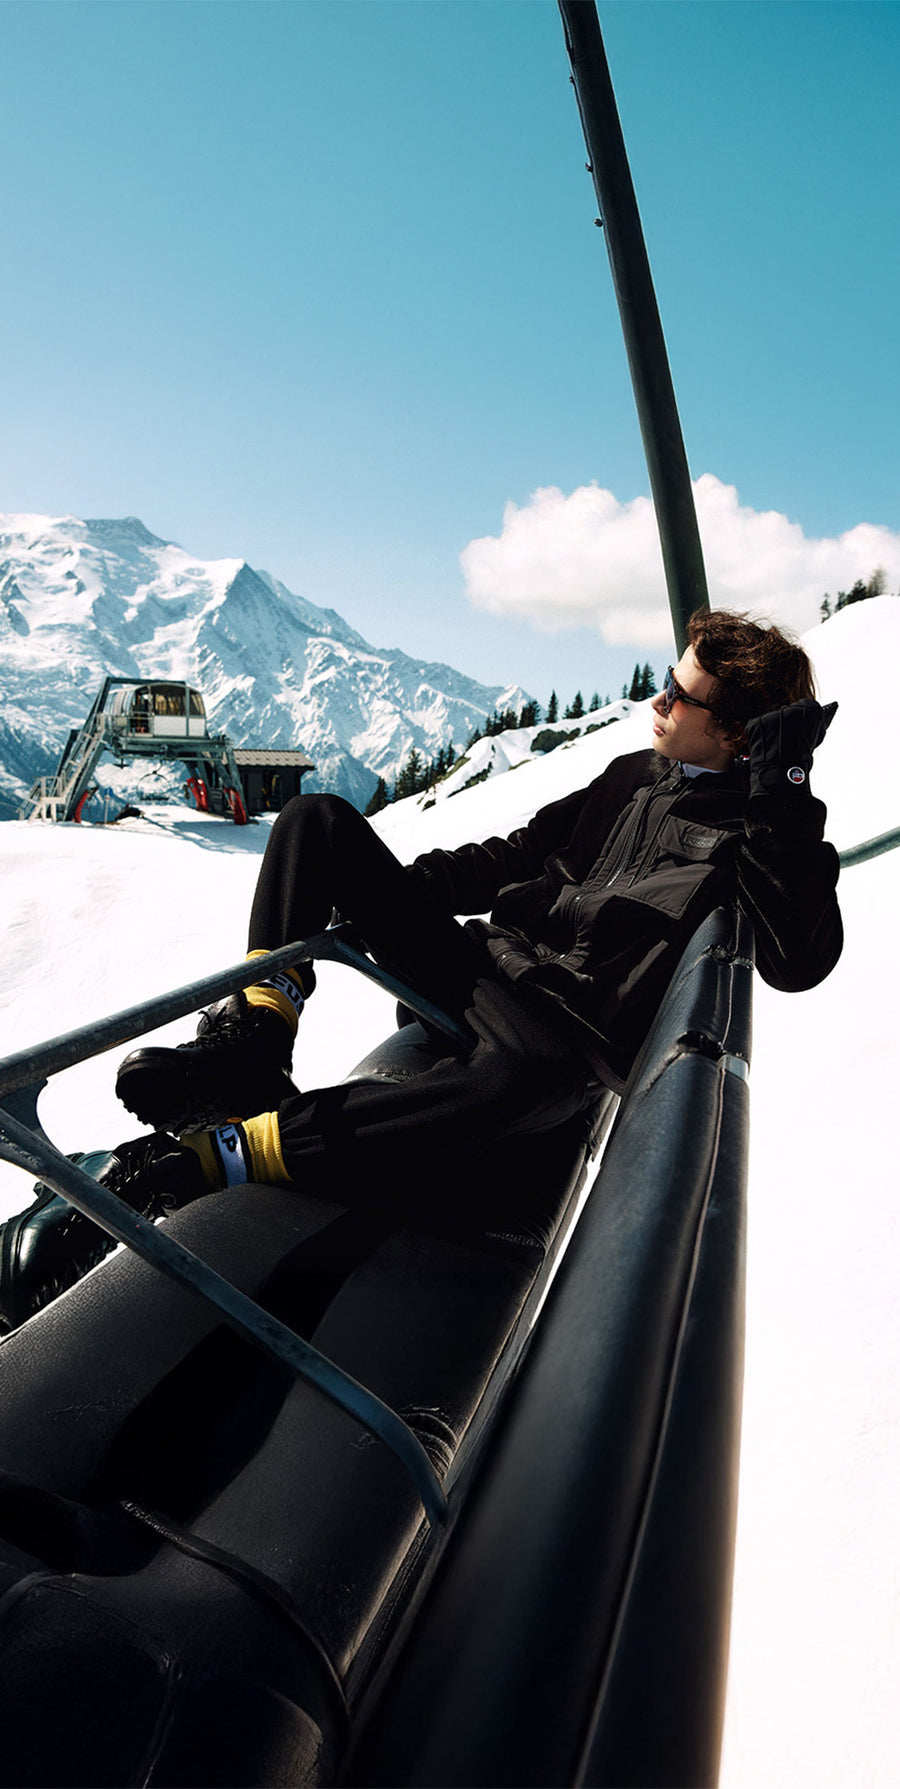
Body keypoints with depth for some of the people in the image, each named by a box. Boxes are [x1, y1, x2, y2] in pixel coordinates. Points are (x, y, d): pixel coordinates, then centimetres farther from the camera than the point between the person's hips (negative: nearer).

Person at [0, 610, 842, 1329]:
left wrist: (785, 801, -27)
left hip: (562, 1032, -7)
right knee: (318, 818, 1)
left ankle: (209, 1153, -40)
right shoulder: (633, 774, 16)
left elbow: (800, 960, -22)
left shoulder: (761, 830, -5)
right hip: (481, 963, 8)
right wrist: (389, 891, 13)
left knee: (516, 1082, -46)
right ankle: (257, 1035, -16)